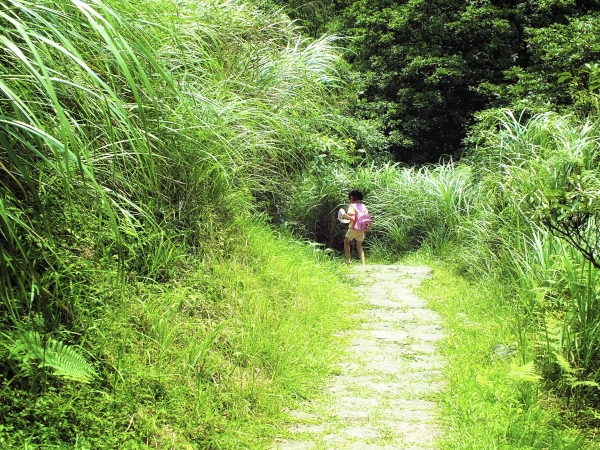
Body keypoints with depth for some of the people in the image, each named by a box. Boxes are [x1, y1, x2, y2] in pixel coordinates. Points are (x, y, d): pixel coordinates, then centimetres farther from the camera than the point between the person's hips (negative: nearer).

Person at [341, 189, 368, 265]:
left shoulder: (352, 206, -12)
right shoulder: (363, 206, 5)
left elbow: (352, 218, -23)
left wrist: (345, 215, -15)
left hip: (353, 228, -5)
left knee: (346, 241, 20)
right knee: (359, 246, 16)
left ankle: (348, 260, 13)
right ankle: (363, 263, 2)